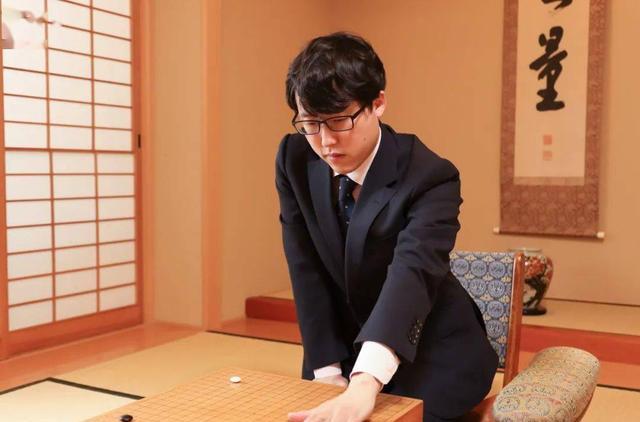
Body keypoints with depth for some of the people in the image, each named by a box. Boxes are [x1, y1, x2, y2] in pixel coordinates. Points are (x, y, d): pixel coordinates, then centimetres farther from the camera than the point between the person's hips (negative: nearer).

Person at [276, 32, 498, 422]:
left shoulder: (429, 177, -24)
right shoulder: (295, 160, -11)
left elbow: (412, 273, -40)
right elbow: (308, 272, -10)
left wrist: (364, 385, -54)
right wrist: (329, 373, -16)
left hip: (433, 354, -4)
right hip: (347, 346, 4)